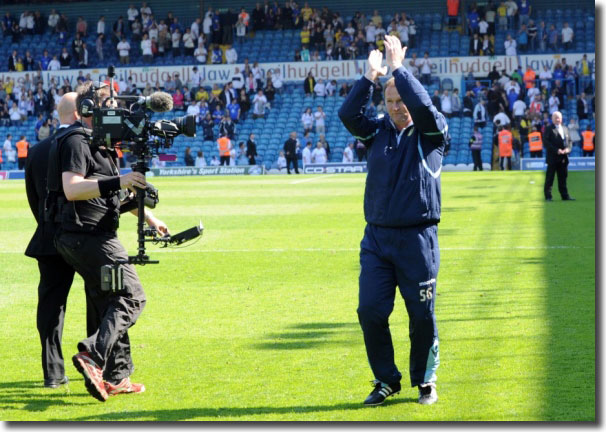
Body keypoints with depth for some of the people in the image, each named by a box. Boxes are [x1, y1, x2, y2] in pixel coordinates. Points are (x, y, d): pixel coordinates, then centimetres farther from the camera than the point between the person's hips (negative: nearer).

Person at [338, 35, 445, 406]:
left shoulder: (431, 132, 1)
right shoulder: (378, 131, 11)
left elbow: (423, 104, -20)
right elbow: (348, 114, -6)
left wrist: (398, 68, -14)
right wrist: (370, 76, -11)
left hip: (418, 239, -3)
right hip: (377, 237, 3)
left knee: (422, 315, 2)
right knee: (371, 312, -1)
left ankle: (425, 381, 19)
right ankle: (387, 381, 14)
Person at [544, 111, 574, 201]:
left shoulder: (565, 129, 18)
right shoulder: (549, 129, -3)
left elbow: (570, 141, 18)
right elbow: (546, 142, -12)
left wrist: (568, 149, -3)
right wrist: (556, 150, -18)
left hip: (563, 158, 6)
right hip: (552, 158, -6)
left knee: (563, 178, 9)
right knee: (549, 178, -2)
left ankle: (565, 196, 12)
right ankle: (548, 196, 1)